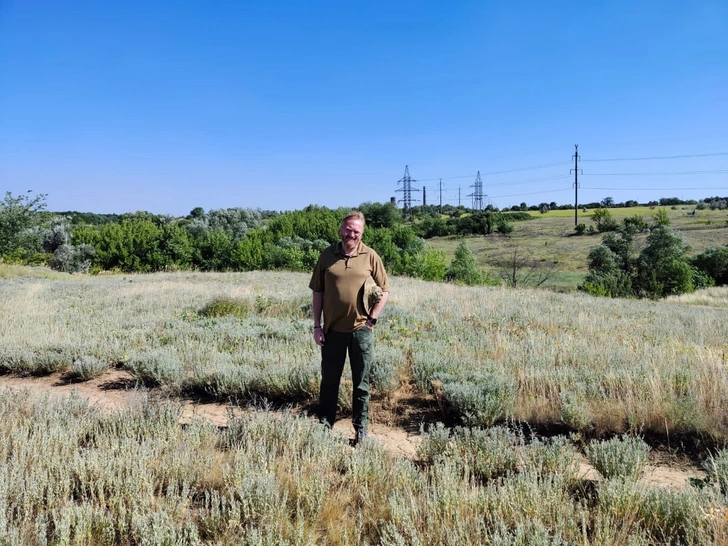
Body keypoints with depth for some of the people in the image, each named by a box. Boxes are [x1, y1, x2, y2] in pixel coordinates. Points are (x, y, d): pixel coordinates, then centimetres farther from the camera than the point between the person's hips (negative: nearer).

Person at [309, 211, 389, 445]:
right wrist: (317, 325, 0)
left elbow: (384, 291, 3)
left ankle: (361, 430, 21)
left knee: (361, 384, 10)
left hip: (361, 330, -1)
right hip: (333, 329, 1)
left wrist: (372, 318, -5)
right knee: (329, 380, 12)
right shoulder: (327, 255, 0)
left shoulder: (370, 256, -2)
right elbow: (318, 292, 4)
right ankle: (324, 426, 26)